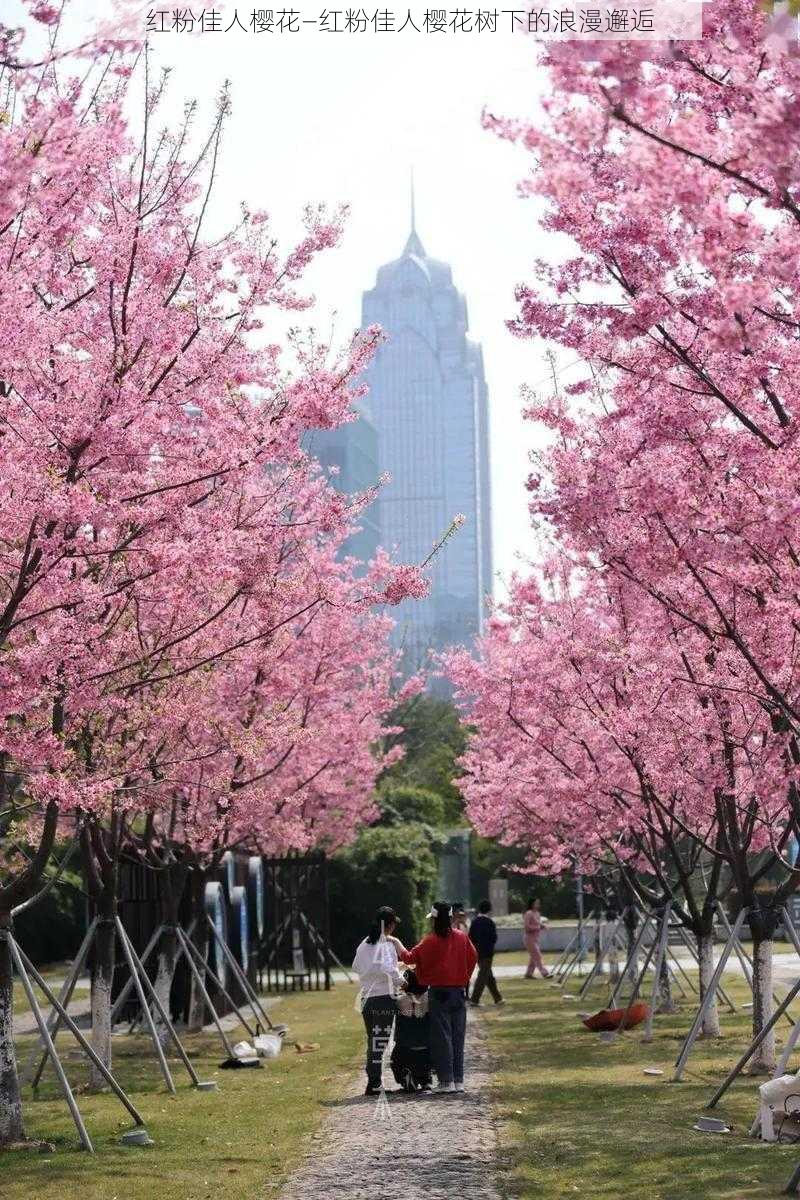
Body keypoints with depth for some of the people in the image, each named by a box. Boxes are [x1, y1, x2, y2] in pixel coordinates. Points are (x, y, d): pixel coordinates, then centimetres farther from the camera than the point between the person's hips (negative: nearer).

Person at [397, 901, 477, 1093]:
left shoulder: (431, 940, -11)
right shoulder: (462, 937, 3)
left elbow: (410, 958, -10)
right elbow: (473, 958, 10)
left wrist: (398, 945, 7)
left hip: (439, 993, -4)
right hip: (459, 992, 4)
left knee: (442, 1037, 0)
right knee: (458, 1037, 10)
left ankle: (446, 1081, -2)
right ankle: (458, 1081, 11)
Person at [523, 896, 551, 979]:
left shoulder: (537, 913, 12)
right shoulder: (529, 913, -14)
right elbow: (527, 926, -19)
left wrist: (542, 925, 1)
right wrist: (538, 927, -20)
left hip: (535, 938, 9)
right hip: (530, 938, -9)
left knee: (533, 957, 11)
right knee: (538, 956, -10)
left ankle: (528, 974, 17)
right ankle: (545, 973, -12)